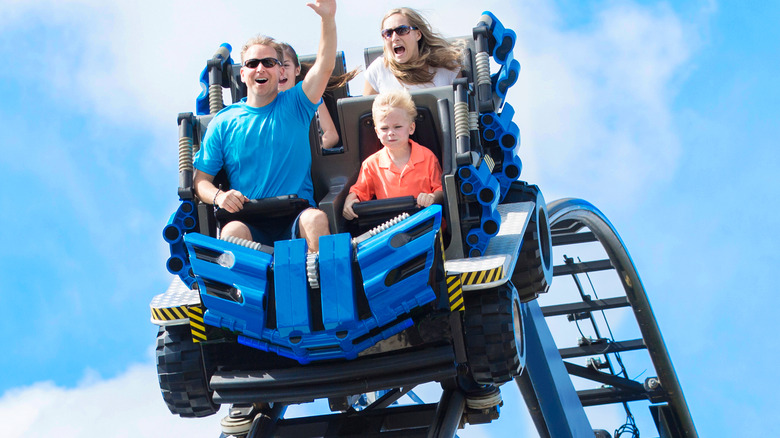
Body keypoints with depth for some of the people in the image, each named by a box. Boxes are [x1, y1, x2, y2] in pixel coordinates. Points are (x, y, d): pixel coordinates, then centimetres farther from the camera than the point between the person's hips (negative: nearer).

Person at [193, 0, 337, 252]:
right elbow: (201, 180, 13)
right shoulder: (224, 123, 13)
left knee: (316, 219, -33)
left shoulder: (295, 106, 12)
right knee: (233, 231, -34)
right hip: (248, 220, 0)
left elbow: (324, 66, -5)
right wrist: (218, 196, -11)